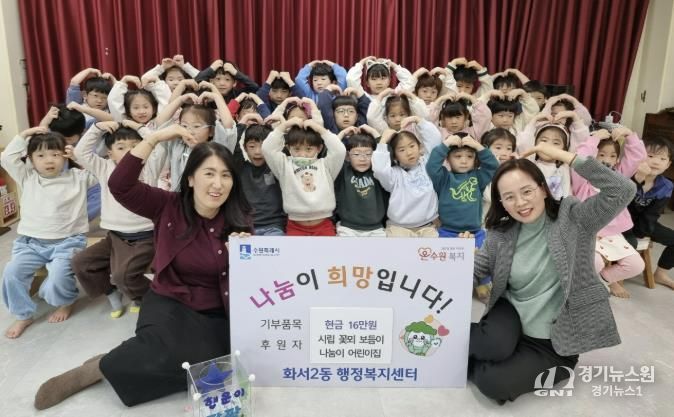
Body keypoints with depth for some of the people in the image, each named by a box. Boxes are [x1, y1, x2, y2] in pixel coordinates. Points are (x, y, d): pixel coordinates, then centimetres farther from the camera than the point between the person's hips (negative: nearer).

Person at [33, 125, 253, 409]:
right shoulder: (168, 207, -6)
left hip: (216, 312, 3)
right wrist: (154, 139, -22)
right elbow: (119, 186, -19)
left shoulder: (239, 220, -3)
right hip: (169, 304, -2)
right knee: (169, 355, -33)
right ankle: (99, 366, -4)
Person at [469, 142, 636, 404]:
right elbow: (472, 272, 1)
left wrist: (564, 156, -26)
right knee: (494, 346, -32)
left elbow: (623, 191, -25)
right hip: (512, 319, 3)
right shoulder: (501, 235, -2)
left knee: (494, 383, -23)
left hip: (553, 342, -3)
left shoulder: (573, 219, -11)